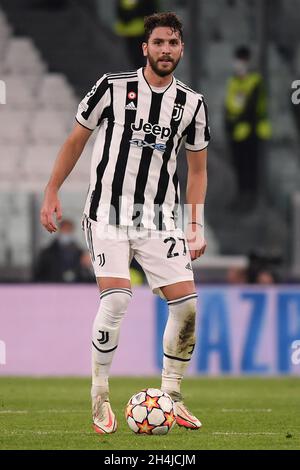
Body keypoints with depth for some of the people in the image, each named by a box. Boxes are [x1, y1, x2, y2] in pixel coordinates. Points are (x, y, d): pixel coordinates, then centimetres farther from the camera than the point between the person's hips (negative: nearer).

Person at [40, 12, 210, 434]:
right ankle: (100, 399, -4)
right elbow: (76, 140, 6)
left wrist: (197, 226, 6)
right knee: (117, 298, -20)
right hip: (108, 213, -4)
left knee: (187, 304, -7)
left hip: (160, 218, 4)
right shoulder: (113, 87, -4)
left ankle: (171, 396, 11)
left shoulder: (192, 104, 5)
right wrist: (52, 192, 4)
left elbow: (197, 169, 14)